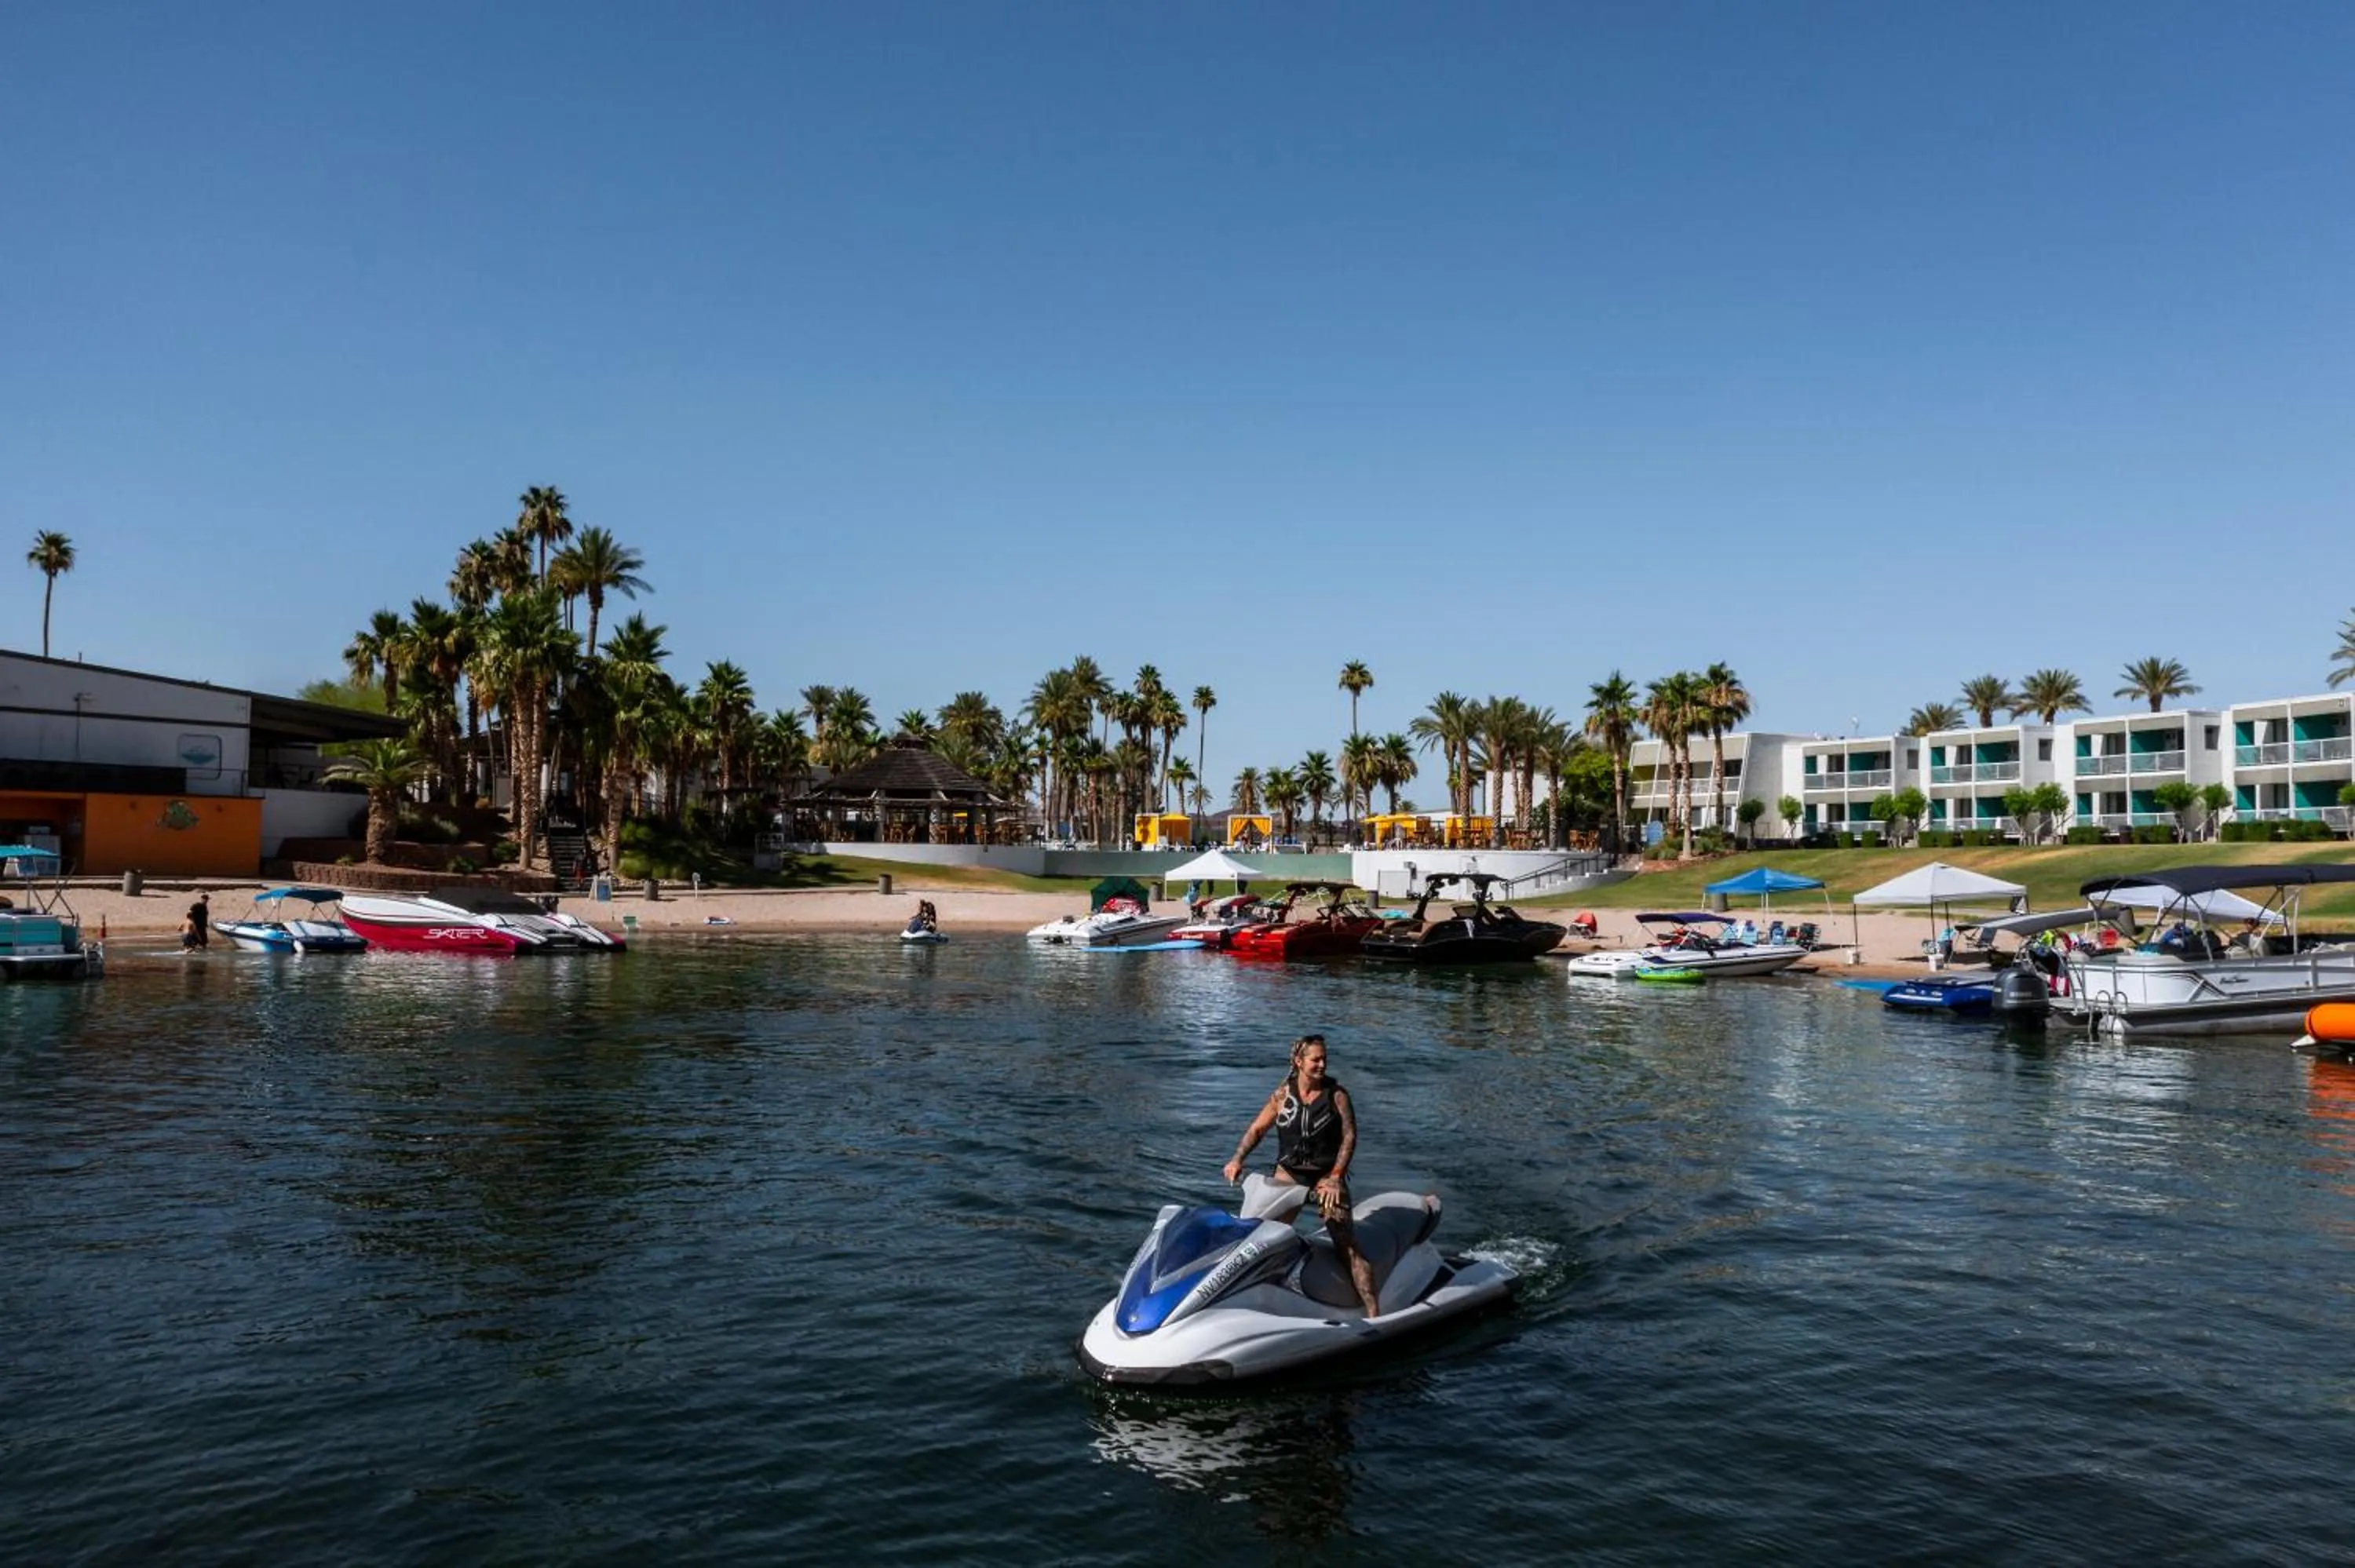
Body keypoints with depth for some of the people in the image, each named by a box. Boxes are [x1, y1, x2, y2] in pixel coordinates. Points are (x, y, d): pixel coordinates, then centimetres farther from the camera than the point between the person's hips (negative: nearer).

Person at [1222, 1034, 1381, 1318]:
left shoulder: (1337, 1095, -4)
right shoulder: (1283, 1095, 2)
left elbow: (1349, 1135, -9)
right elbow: (1257, 1129, 7)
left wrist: (1335, 1177, -20)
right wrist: (1237, 1159, -9)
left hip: (1327, 1175, -2)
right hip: (1289, 1173, 2)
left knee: (1347, 1244, -11)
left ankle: (1373, 1312, -13)